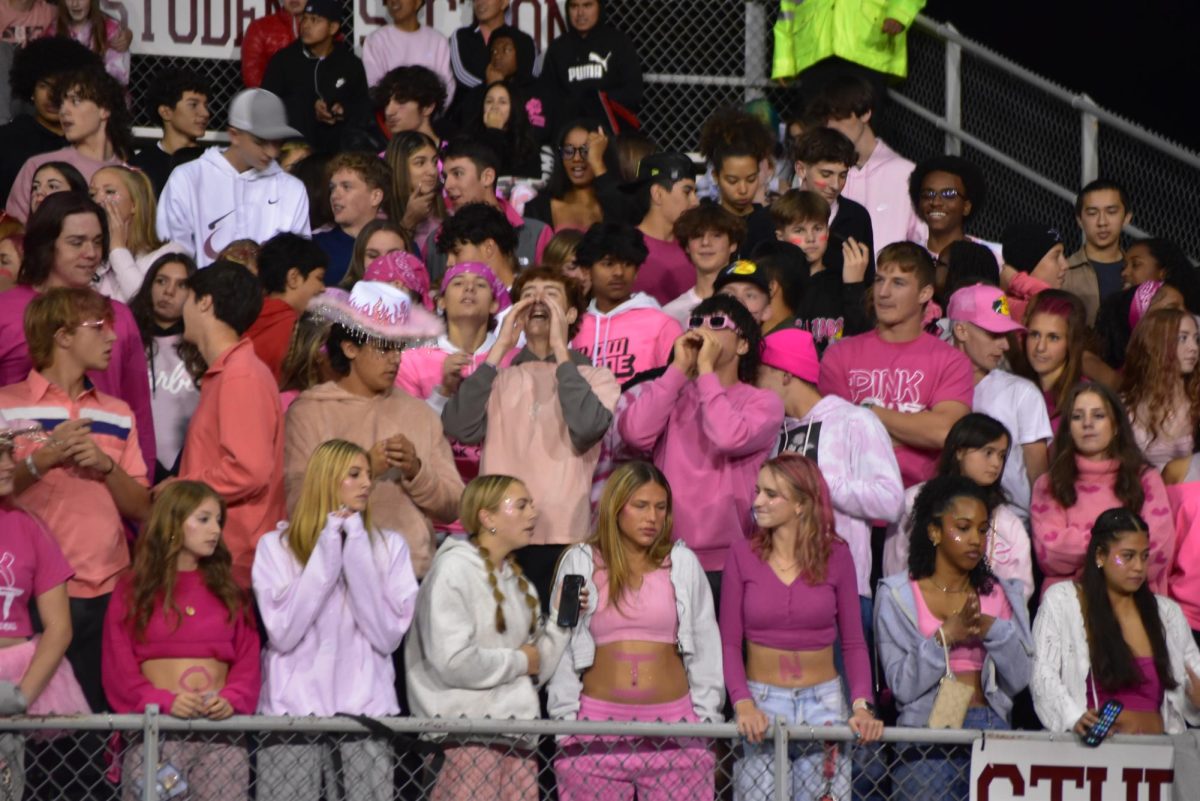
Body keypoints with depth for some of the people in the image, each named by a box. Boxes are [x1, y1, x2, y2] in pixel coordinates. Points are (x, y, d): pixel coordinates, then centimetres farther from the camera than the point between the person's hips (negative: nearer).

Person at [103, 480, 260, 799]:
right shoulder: (132, 590, 10)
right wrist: (163, 701, -13)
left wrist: (232, 700, -9)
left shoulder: (228, 590, 19)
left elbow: (248, 659, 11)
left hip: (221, 725, 2)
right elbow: (118, 668, 3)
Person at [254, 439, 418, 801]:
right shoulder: (276, 546, 5)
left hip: (367, 708, 1)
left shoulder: (389, 546, 9)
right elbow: (283, 634, -8)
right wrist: (327, 551, -6)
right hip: (293, 708, -1)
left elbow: (387, 635, -3)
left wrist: (357, 551, -4)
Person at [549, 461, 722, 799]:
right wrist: (564, 721, 2)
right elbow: (560, 648, 5)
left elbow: (705, 648, 9)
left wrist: (707, 720, 7)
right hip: (599, 724, 0)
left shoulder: (682, 562, 5)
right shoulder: (580, 562, 3)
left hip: (674, 725, 1)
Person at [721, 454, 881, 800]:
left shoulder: (836, 556, -1)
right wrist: (742, 703, -16)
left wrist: (862, 704, -10)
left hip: (824, 704, 0)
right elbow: (729, 642, -1)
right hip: (762, 704, 0)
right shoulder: (742, 556, -2)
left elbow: (853, 643, 3)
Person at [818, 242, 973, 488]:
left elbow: (944, 432, -9)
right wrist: (917, 431, -3)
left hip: (918, 492, -2)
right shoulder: (840, 355, 11)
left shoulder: (951, 362, 5)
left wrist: (869, 413, -1)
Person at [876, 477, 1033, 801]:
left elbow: (1019, 679, 4)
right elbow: (902, 686, -5)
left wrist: (993, 630, -11)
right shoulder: (898, 595, 4)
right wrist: (945, 636, -16)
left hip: (991, 729, 3)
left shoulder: (1000, 593, 13)